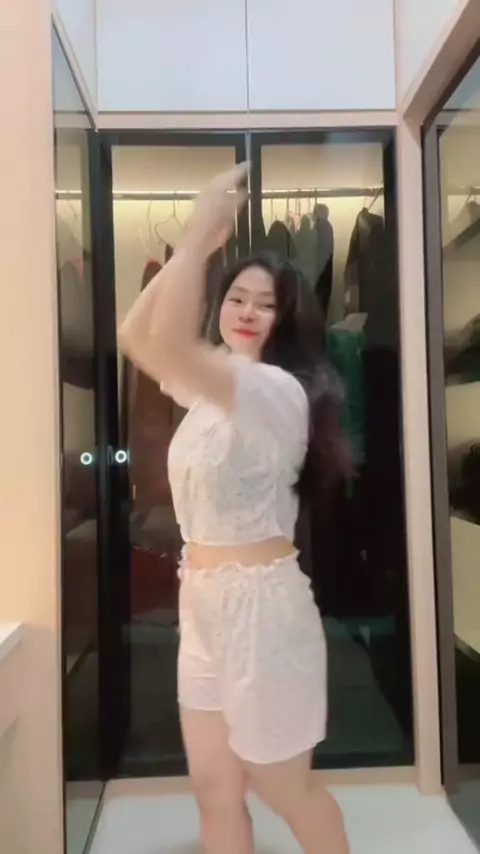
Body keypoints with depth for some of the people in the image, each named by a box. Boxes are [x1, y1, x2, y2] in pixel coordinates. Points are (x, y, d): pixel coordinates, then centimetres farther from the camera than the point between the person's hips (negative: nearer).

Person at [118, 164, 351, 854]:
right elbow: (133, 339, 5)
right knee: (214, 786, 18)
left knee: (284, 784, 14)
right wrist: (193, 244, -1)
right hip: (205, 605, 8)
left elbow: (167, 344, -33)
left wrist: (204, 230, -25)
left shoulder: (280, 390, -18)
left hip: (261, 604, -8)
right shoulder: (214, 385, 10)